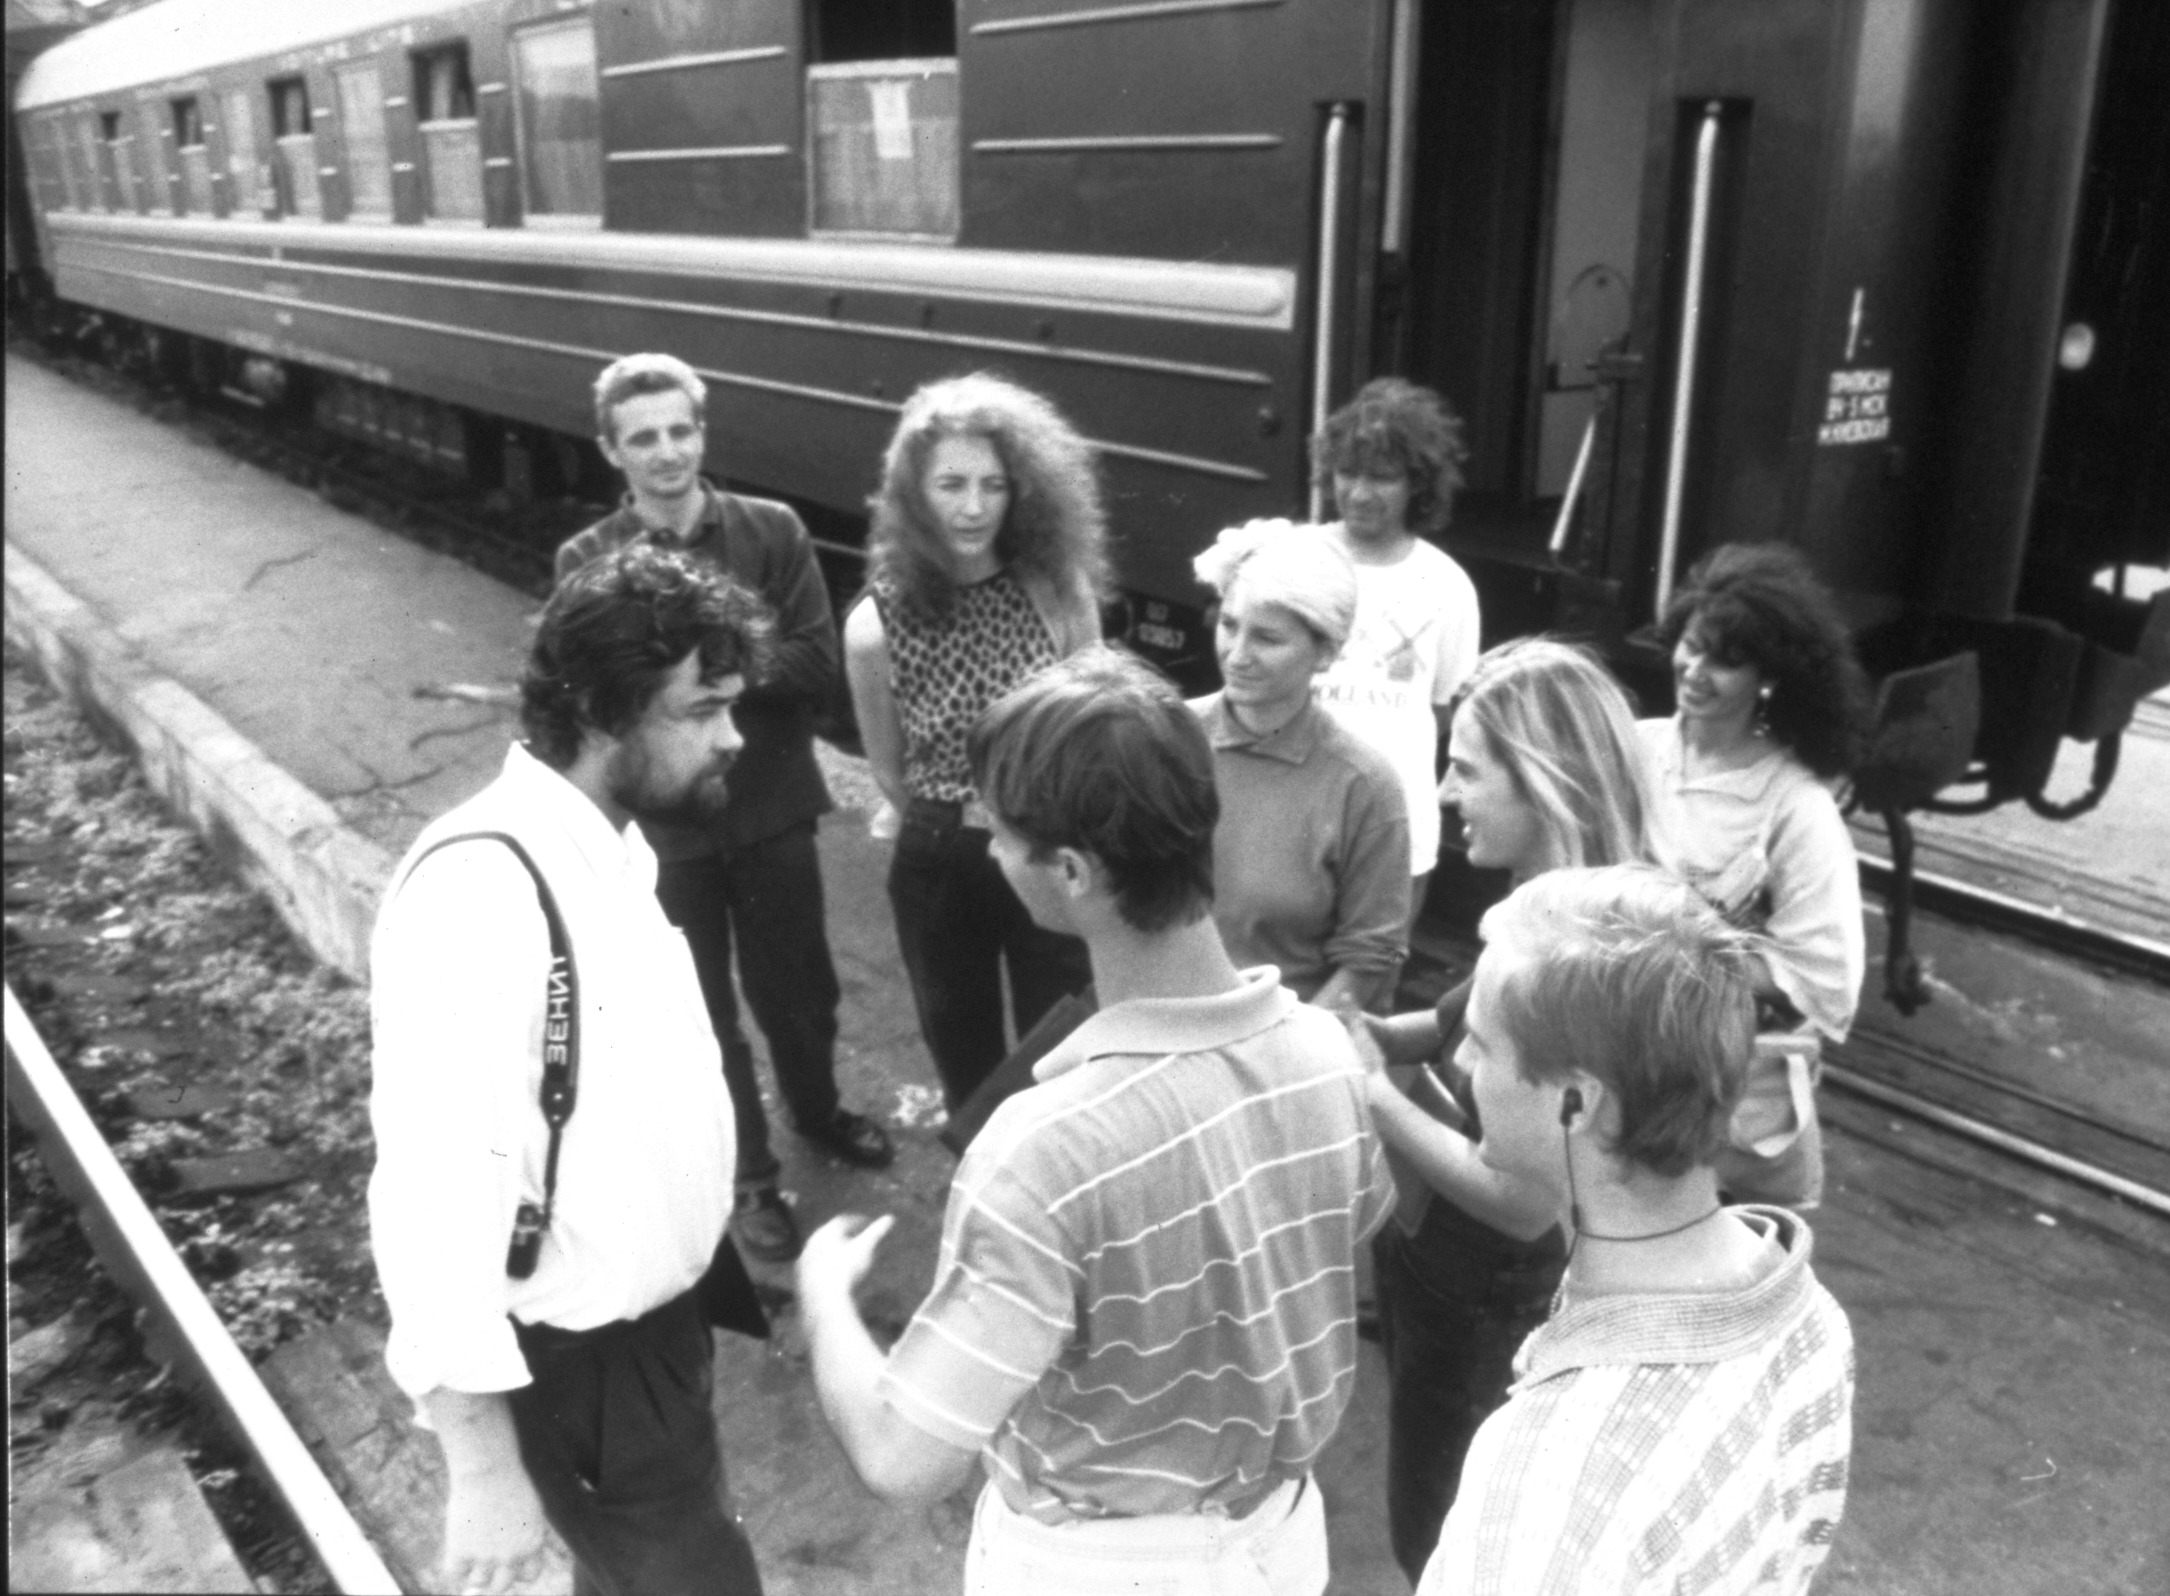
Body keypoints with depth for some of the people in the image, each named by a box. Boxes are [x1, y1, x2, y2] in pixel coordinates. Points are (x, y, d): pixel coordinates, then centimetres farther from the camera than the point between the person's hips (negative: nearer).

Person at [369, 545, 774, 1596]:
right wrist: (482, 1467, -27)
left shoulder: (614, 848, 1)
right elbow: (434, 1192, -30)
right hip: (571, 1359, -8)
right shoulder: (480, 891, -29)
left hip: (655, 1308, 8)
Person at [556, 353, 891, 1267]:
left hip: (772, 807, 1)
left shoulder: (772, 531, -6)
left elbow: (817, 665, -11)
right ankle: (747, 1175, 33)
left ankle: (818, 1110, 48)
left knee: (797, 983, 20)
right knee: (702, 1009, 13)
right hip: (661, 821, -1)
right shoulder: (586, 563, -7)